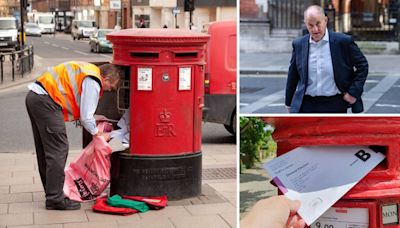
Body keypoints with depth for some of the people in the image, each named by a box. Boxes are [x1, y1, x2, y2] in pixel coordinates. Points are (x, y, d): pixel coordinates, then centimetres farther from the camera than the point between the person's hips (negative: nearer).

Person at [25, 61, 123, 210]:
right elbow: (86, 117, -10)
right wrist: (98, 135, 4)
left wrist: (93, 118, 25)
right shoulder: (93, 83, -11)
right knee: (58, 151, -7)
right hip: (45, 102, -11)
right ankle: (55, 199, -5)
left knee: (44, 150, 16)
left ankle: (52, 192, 26)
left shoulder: (88, 71, 19)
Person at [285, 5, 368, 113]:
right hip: (307, 106, 2)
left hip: (335, 106, -2)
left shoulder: (343, 41, -6)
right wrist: (289, 103, 17)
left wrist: (353, 92, -5)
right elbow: (292, 76, 12)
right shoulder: (299, 45, 2)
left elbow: (362, 65, 2)